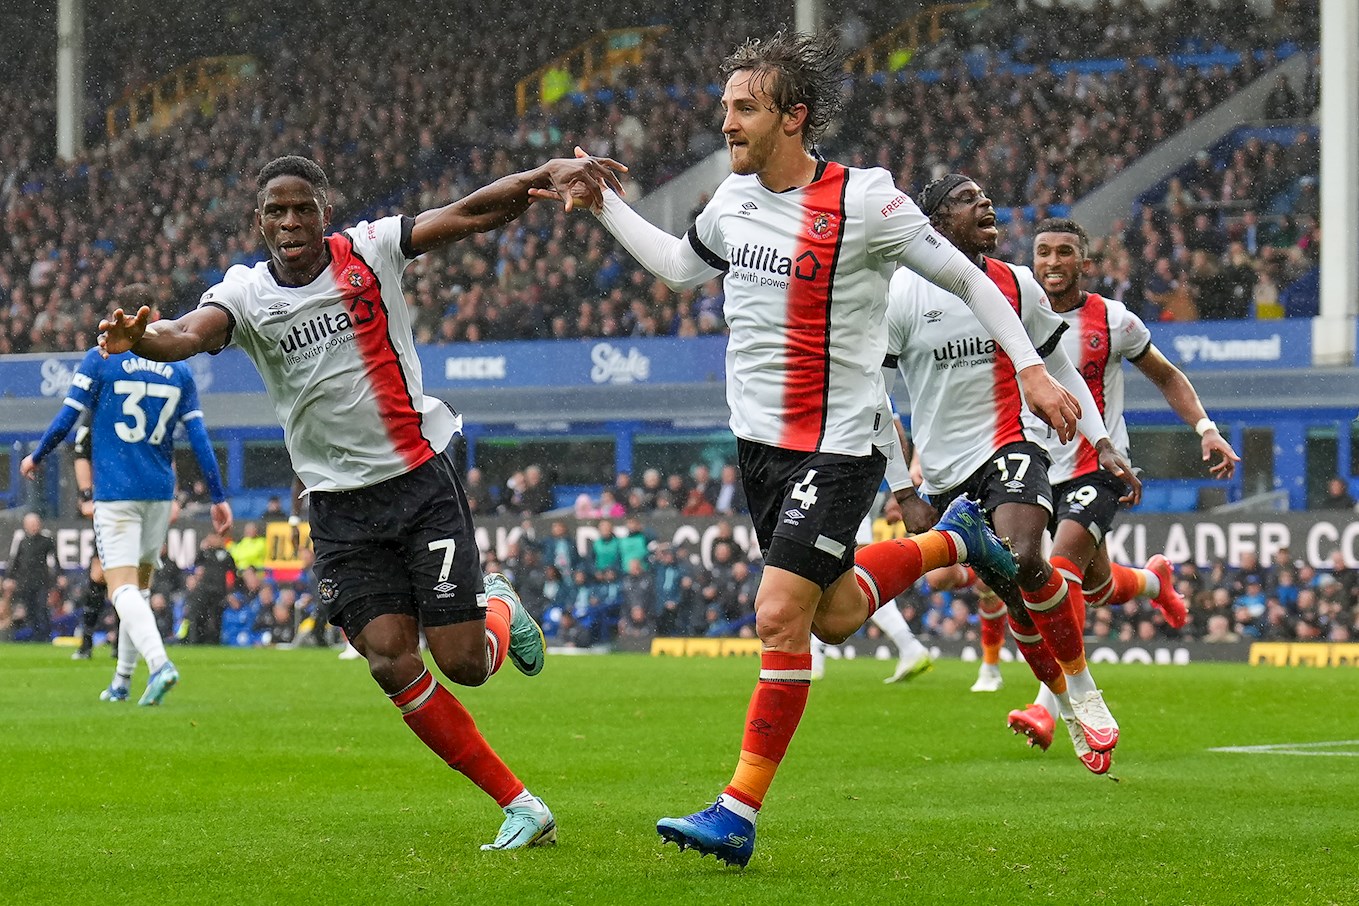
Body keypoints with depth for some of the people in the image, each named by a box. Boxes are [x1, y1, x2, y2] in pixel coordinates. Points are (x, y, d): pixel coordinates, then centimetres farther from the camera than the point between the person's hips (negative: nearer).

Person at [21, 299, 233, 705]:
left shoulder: (100, 360, -4)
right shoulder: (179, 370, 6)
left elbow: (66, 420, -3)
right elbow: (199, 437, 4)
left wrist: (35, 458, 14)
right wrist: (219, 497, 9)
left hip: (115, 492, -4)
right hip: (160, 493, 4)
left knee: (123, 586, -11)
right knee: (140, 585, 18)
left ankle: (159, 661, -34)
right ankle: (122, 681, 23)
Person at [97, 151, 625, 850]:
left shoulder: (370, 252, -2)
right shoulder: (245, 293, 0)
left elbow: (470, 214, -10)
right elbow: (191, 333, -20)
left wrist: (546, 174, -26)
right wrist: (140, 338, -43)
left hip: (421, 479, -2)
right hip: (339, 509, 2)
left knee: (461, 663, -7)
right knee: (390, 661, -10)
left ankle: (500, 610, 32)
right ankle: (520, 806, 2)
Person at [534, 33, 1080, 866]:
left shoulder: (861, 201, -16)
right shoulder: (733, 199, 4)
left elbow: (965, 278, -8)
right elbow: (683, 267, 26)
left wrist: (1031, 367, -11)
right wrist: (602, 205, 21)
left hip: (837, 446, -7)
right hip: (759, 441, 7)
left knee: (780, 617, -14)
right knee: (833, 617, 16)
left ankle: (740, 812, -9)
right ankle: (952, 541, 43)